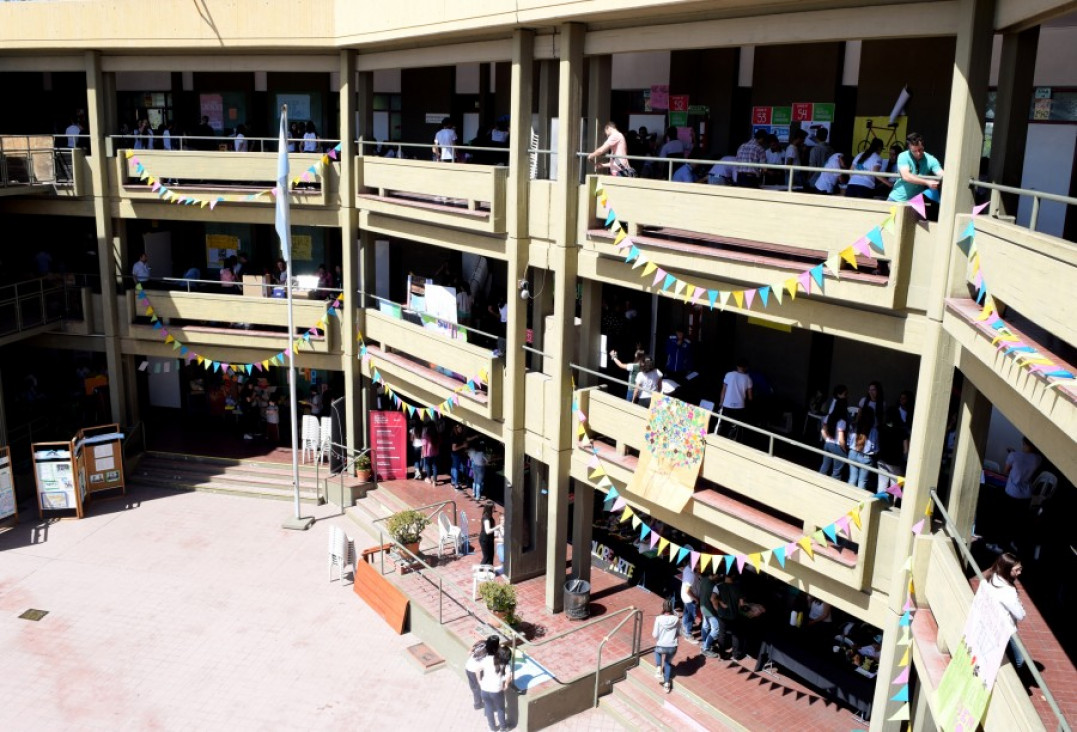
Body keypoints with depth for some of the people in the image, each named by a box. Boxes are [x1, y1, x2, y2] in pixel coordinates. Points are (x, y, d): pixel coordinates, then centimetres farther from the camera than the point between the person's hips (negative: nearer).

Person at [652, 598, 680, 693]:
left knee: (657, 651, 36)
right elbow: (679, 633, 6)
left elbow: (655, 635, -9)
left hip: (661, 646, -2)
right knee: (668, 662, 30)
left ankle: (659, 668, 16)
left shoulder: (659, 619, -15)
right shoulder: (676, 619, -8)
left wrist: (652, 633, 12)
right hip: (672, 647, 2)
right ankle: (667, 683, 22)